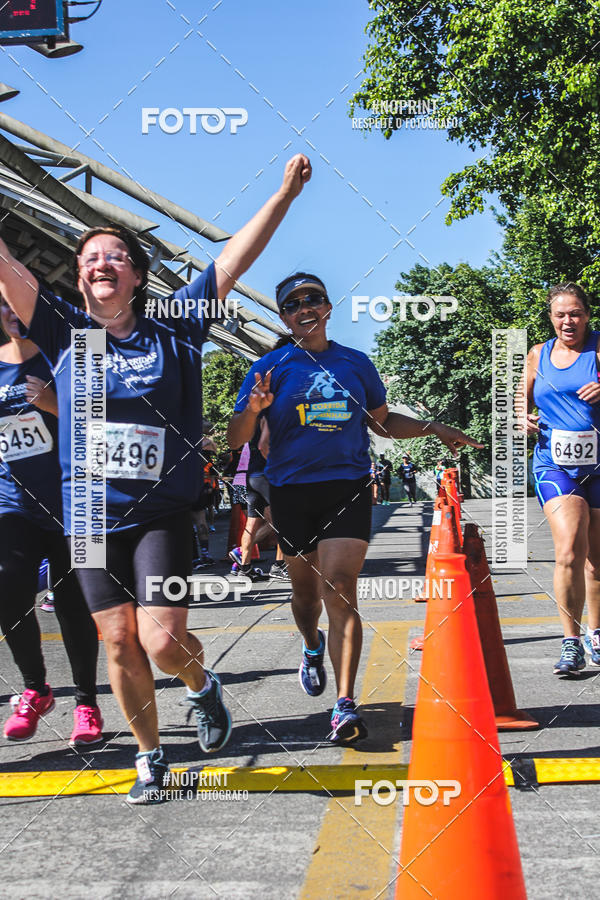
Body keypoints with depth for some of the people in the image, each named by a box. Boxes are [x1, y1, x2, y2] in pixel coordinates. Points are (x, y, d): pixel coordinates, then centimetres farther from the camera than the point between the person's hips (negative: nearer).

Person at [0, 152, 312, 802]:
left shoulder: (172, 333, 2)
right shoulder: (66, 334, 4)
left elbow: (233, 261, 0)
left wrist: (284, 194, -3)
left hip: (162, 512, -2)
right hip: (90, 513, 2)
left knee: (163, 640, -12)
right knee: (118, 641, 6)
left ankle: (202, 687, 24)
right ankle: (149, 755, 25)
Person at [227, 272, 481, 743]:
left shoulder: (357, 363, 10)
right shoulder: (270, 368, 3)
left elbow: (383, 421, 23)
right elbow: (236, 439, 0)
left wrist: (435, 429, 11)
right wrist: (253, 410, -21)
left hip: (348, 487, 0)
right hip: (291, 491, 0)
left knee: (340, 588, -15)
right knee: (306, 590, 12)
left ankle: (346, 704, -15)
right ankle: (313, 649, 47)